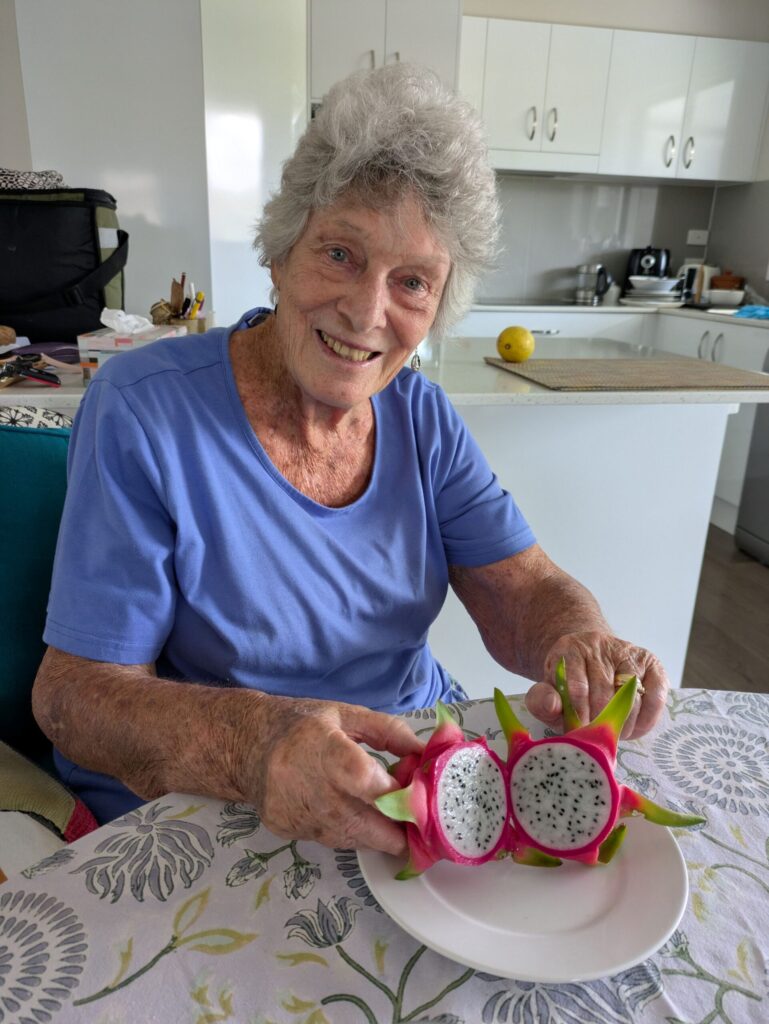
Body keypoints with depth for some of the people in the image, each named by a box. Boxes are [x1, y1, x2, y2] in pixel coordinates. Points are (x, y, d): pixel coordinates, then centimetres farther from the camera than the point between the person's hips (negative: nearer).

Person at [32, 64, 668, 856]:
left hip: (423, 774, 5)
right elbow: (73, 690, -17)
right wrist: (253, 745, -36)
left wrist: (584, 646, -28)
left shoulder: (421, 415, -1)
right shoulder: (143, 412, -17)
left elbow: (525, 590, -3)